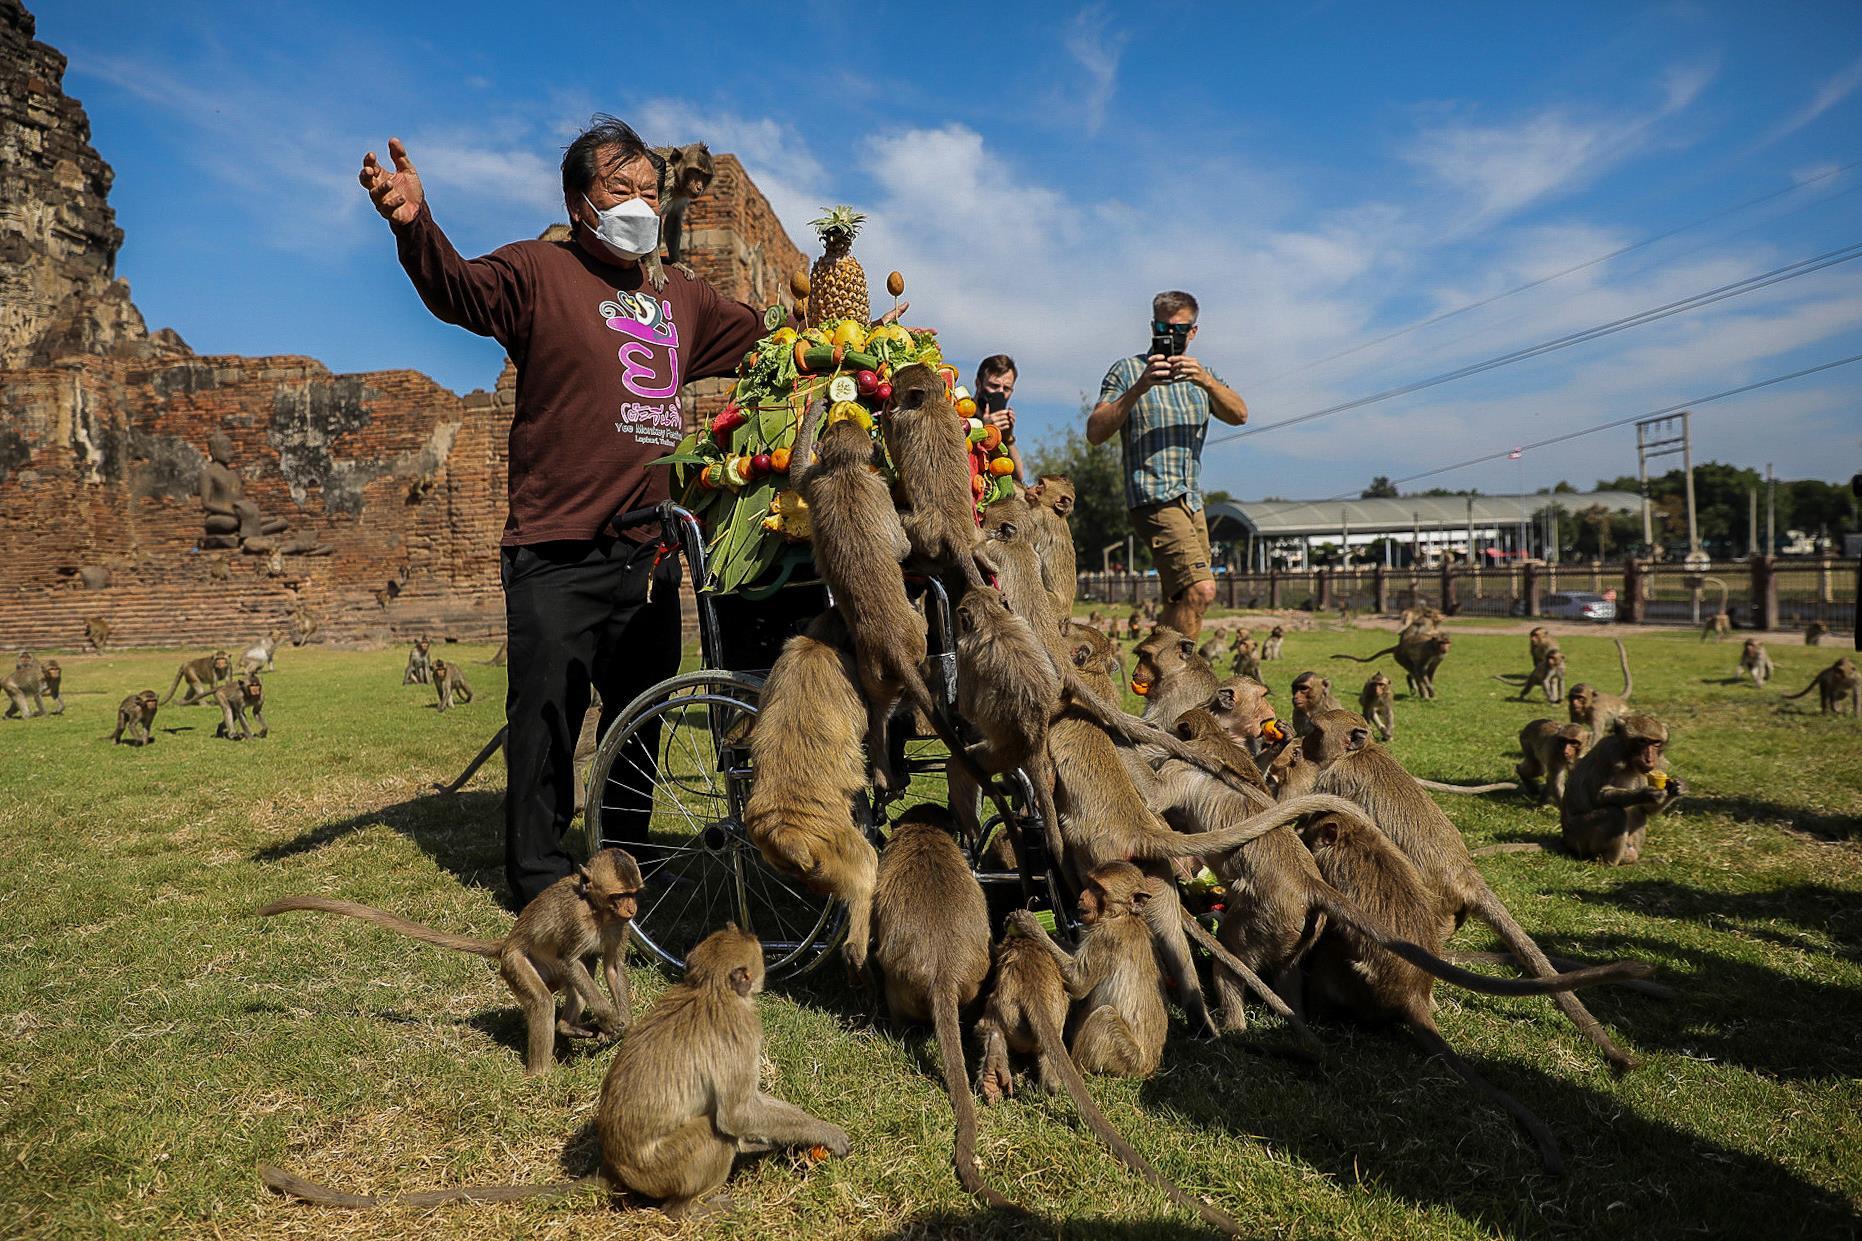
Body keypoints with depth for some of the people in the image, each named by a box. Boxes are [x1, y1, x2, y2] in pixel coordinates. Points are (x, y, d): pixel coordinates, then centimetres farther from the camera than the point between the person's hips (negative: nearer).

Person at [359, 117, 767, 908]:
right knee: (547, 712, -1)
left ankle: (625, 861, 33)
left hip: (650, 552, 6)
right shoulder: (539, 273, 0)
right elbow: (459, 288, -19)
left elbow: (768, 341, 31)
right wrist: (414, 224, -38)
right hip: (558, 553, -6)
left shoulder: (682, 299, 18)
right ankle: (536, 872, 16)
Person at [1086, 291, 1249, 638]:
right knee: (1200, 589, -22)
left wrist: (1205, 380, -17)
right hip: (1155, 499, -7)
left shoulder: (1201, 374, 19)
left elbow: (1239, 415, 0)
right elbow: (1095, 433, -8)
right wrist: (1138, 389, -20)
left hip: (1193, 502, 7)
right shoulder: (1128, 370, 3)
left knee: (1180, 603, 7)